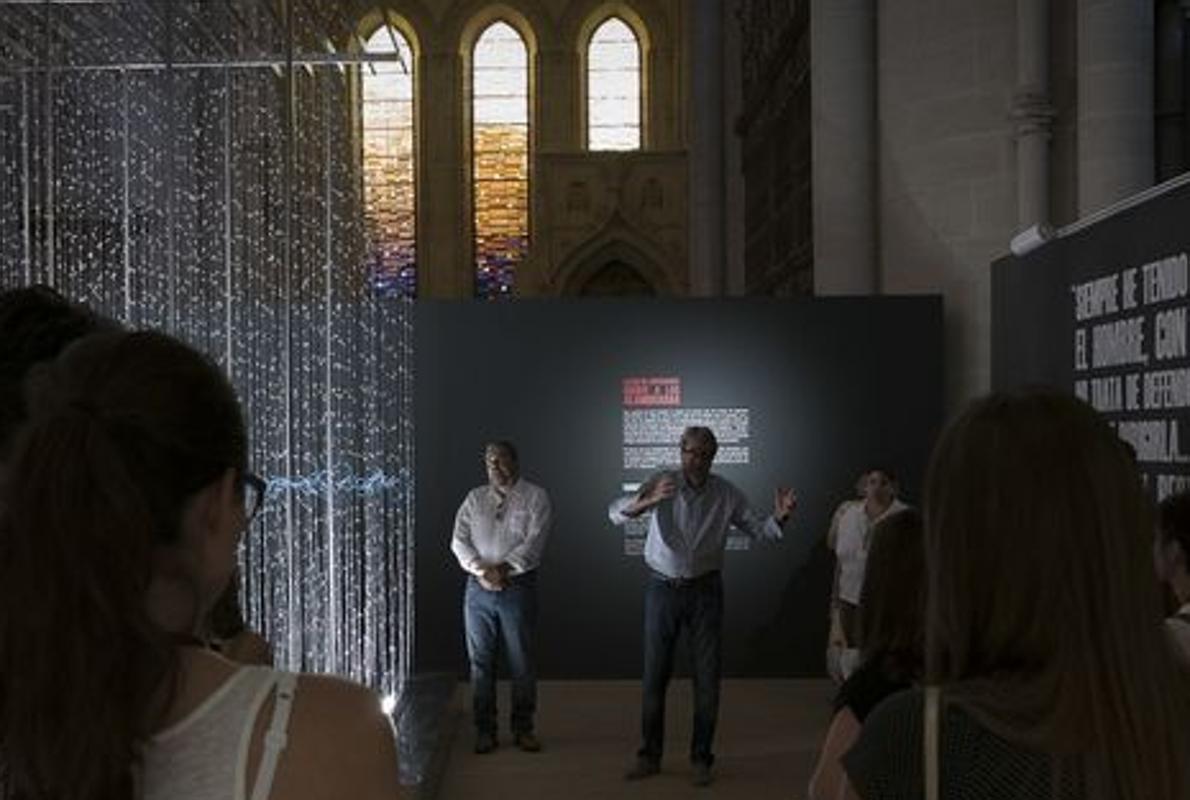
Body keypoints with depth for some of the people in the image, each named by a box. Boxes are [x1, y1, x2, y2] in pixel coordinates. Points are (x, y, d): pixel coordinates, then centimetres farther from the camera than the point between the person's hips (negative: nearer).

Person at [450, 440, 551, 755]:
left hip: (518, 586, -2)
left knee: (521, 662, 3)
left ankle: (523, 728, 15)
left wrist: (503, 569, -18)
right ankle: (484, 731, 14)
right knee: (480, 661, 5)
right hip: (478, 588, 3)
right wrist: (481, 569, -13)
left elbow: (534, 542, -9)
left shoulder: (535, 497, 2)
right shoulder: (474, 498, 12)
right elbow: (459, 540, 2)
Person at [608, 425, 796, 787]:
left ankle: (701, 758, 17)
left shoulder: (727, 494, -4)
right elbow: (616, 513, -22)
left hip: (704, 590, 1)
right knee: (654, 675, 6)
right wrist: (647, 501, -43)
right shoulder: (661, 483, -11)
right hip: (662, 589, -1)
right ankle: (649, 755, 19)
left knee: (707, 677, 4)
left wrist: (779, 517, -21)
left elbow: (757, 528, 2)